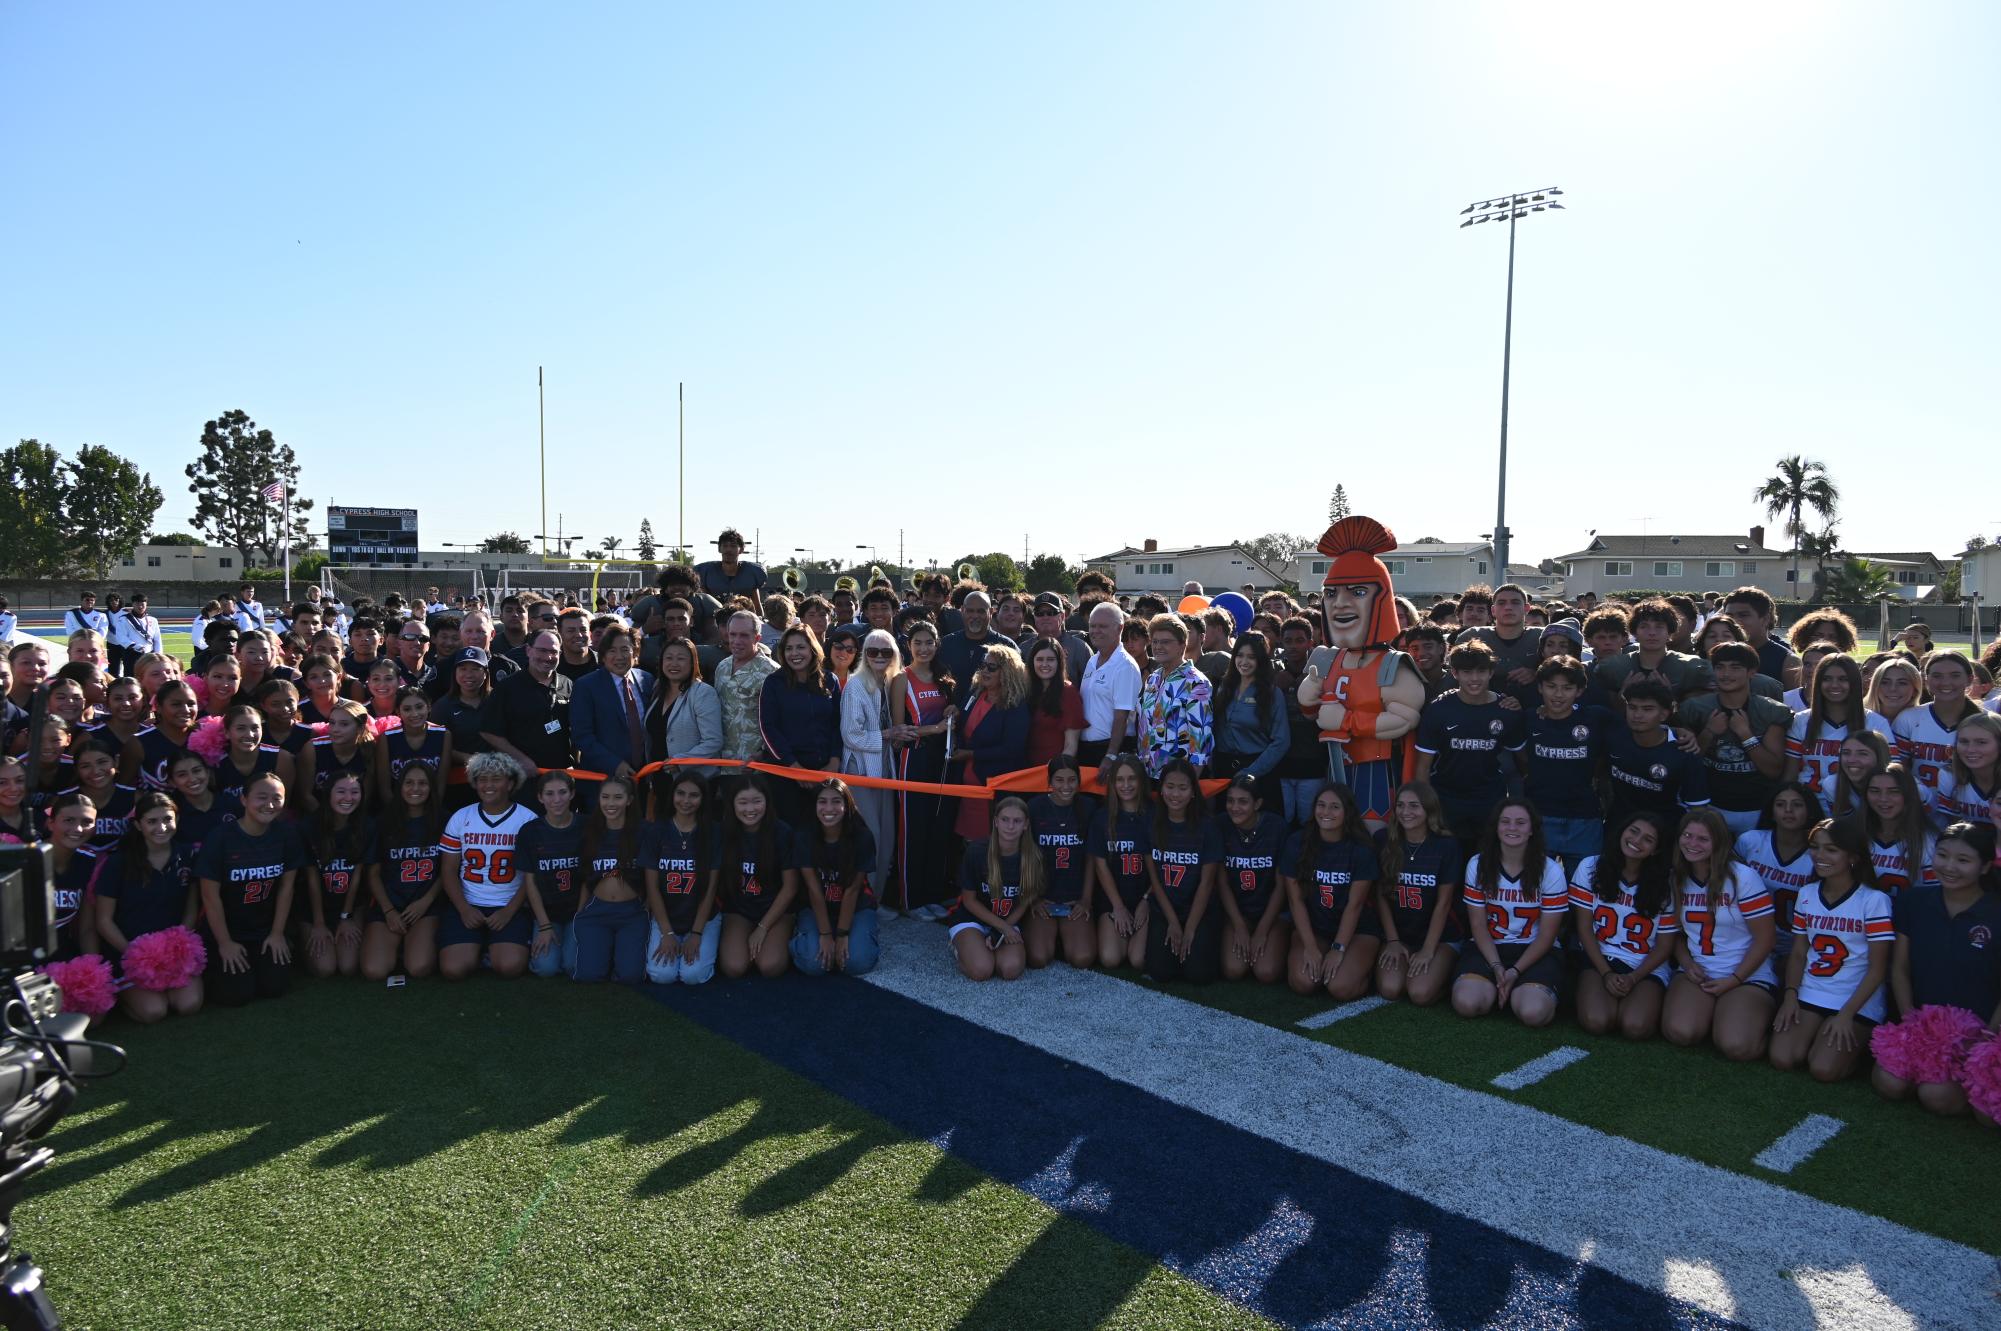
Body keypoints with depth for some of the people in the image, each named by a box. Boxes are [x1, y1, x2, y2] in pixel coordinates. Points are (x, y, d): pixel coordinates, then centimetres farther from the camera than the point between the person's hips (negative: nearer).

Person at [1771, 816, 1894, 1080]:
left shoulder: (1874, 900, -10)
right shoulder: (1806, 895, 7)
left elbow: (1877, 969, -9)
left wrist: (1846, 1014, -15)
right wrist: (1790, 995, -5)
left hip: (1857, 1002, -4)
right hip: (1808, 995, 4)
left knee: (1823, 1069, -20)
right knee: (1782, 1059, -16)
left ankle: (1857, 1042, 9)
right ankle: (1816, 1036, 14)